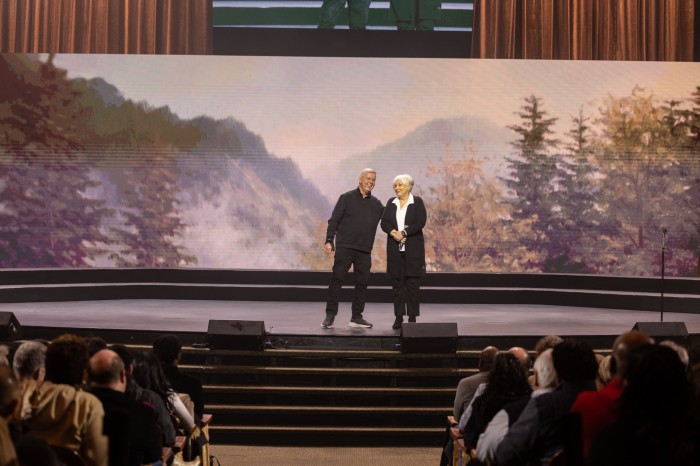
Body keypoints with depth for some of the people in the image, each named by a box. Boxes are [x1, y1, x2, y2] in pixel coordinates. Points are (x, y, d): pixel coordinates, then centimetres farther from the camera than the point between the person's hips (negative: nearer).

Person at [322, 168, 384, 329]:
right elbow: (334, 220, -2)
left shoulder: (376, 204, 13)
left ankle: (357, 317, 12)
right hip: (344, 247, -4)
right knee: (337, 279, -7)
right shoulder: (347, 198, 2)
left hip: (364, 250, 4)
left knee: (362, 283, 4)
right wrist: (329, 240, -11)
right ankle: (330, 316, -2)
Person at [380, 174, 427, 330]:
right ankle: (398, 317, 7)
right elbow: (384, 222, 4)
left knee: (413, 283, -3)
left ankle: (412, 317, 2)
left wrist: (404, 232, -17)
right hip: (395, 248, 3)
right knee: (397, 283, 3)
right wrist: (393, 233, -15)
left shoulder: (417, 202, 1)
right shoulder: (391, 203, 12)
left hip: (413, 248, -3)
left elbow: (420, 222, -10)